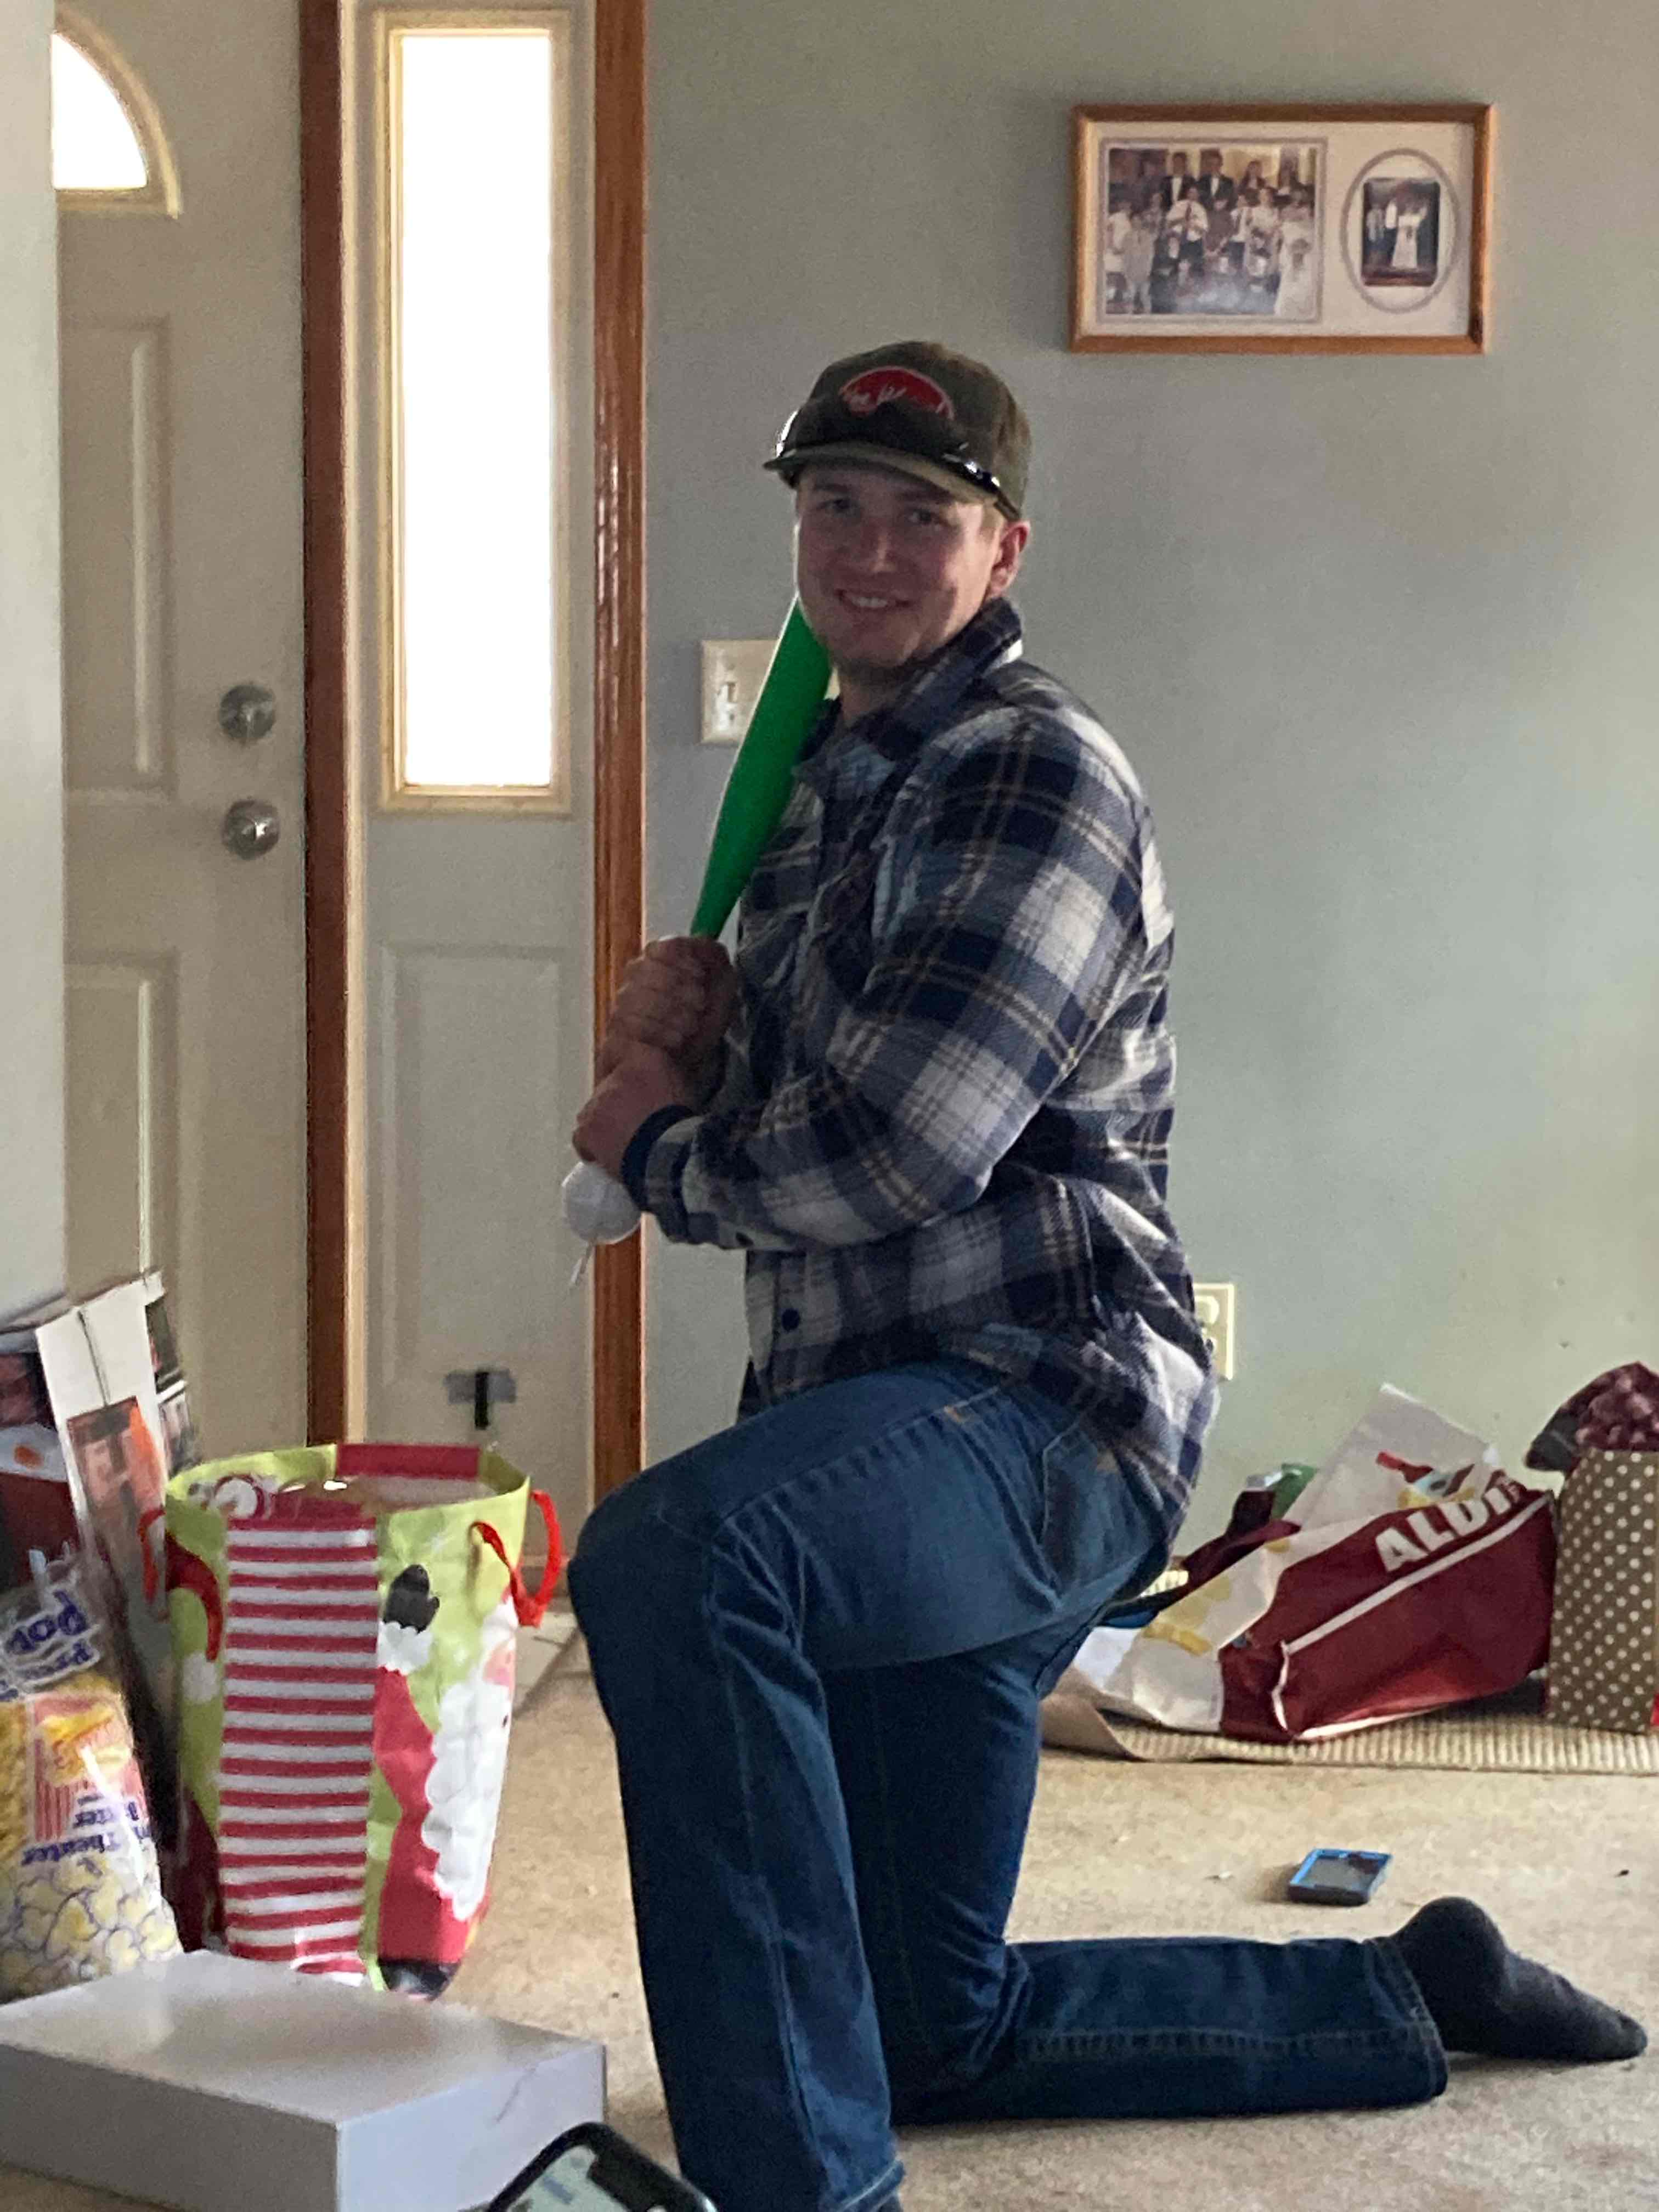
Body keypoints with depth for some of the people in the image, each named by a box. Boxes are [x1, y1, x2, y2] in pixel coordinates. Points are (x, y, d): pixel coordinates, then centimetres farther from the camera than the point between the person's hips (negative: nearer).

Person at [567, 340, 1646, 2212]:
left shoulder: (1034, 774, -11)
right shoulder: (831, 781, 18)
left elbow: (894, 1148, -22)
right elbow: (780, 1107, 23)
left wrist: (661, 1147, -4)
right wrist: (683, 1018, 1)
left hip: (1041, 1408, -10)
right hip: (883, 1448, 10)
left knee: (668, 1558, -40)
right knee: (941, 2027, 18)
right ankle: (1410, 1996, 35)